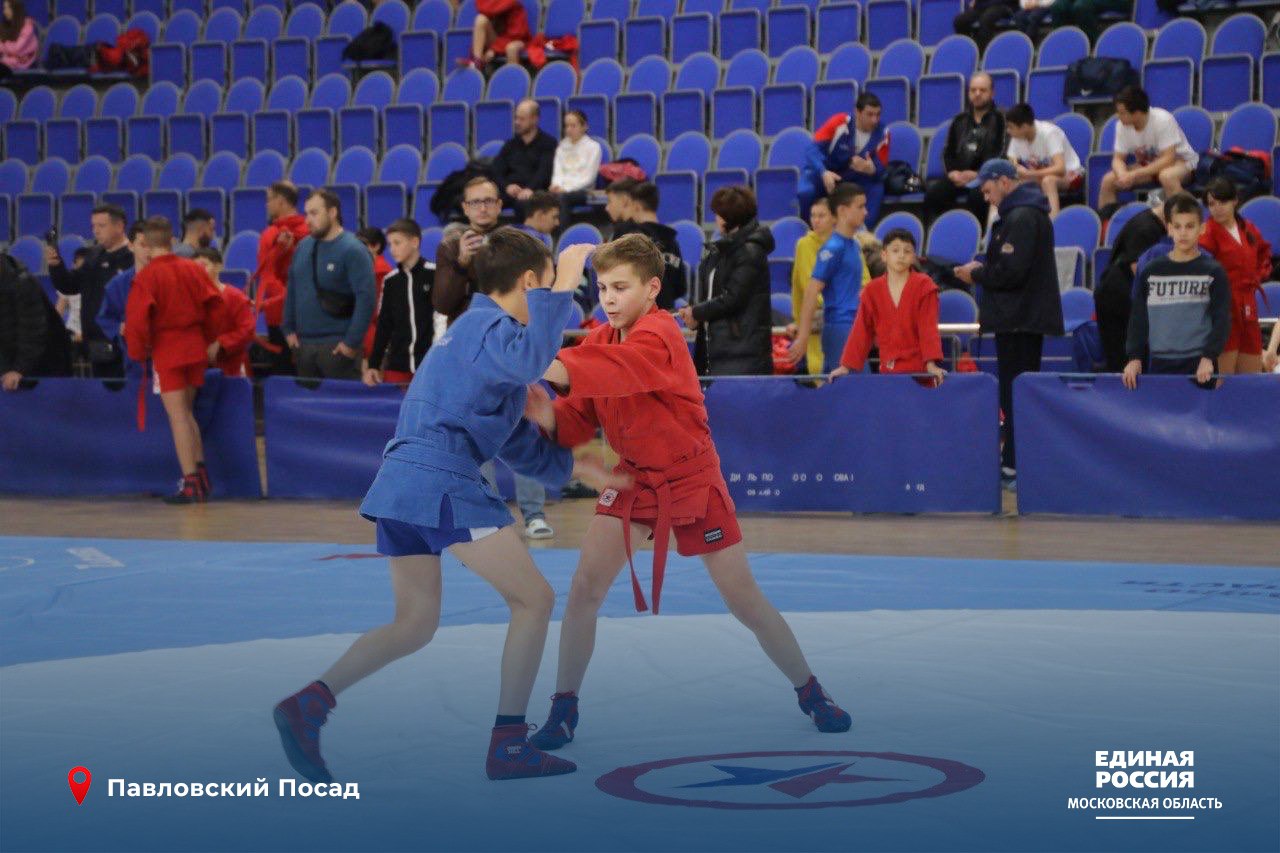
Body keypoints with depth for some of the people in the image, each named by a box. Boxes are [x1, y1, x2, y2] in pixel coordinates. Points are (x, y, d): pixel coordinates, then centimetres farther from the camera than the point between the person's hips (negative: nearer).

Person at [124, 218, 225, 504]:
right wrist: (208, 338, 18)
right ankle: (200, 472, 18)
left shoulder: (146, 277, -11)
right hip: (195, 348, 5)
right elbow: (214, 305, 6)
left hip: (166, 351, -5)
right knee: (187, 411, 19)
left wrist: (138, 351, -2)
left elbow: (137, 319, -16)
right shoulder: (193, 269, 3)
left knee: (178, 415, -4)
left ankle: (190, 483, -8)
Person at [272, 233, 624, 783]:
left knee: (415, 624, 16)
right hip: (442, 483, -10)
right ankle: (508, 744, 2)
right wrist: (563, 286, -24)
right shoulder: (489, 326, -3)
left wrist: (576, 467, 26)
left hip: (401, 483, 10)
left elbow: (520, 447, 28)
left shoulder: (478, 329, 26)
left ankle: (309, 704, 0)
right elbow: (530, 361, -29)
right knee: (534, 598, 0)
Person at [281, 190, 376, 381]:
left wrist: (353, 341, -16)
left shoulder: (352, 251, -10)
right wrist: (288, 329, 11)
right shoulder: (303, 248, 10)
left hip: (336, 346, -6)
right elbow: (292, 291, 18)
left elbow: (366, 297, -15)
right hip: (302, 344, 7)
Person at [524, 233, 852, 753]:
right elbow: (579, 421, -4)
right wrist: (549, 416, -26)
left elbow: (617, 368, -45)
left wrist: (557, 370, -59)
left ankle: (810, 693, 24)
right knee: (583, 590, -8)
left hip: (691, 480, -5)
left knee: (744, 601, 3)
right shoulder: (601, 342, 0)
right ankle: (563, 711, 4)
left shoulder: (659, 336, -22)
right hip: (632, 478, 5)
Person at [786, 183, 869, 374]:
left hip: (854, 329, 8)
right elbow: (811, 292, -16)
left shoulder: (855, 245, 14)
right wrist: (802, 338, -19)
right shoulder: (833, 248, -12)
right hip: (839, 329, -8)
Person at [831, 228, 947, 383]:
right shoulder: (871, 290, 6)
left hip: (917, 370, -3)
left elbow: (929, 327, -8)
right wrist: (846, 366, 3)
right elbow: (861, 331, 8)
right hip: (887, 369, 3)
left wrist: (931, 364, -19)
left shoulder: (923, 285, -2)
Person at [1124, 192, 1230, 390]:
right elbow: (1138, 318, 10)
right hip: (1159, 363, 2)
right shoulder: (1151, 272, 7)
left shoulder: (1213, 272, 1)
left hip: (1200, 367, -2)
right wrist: (1134, 357, 2)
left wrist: (1209, 357, -13)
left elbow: (1222, 320, -2)